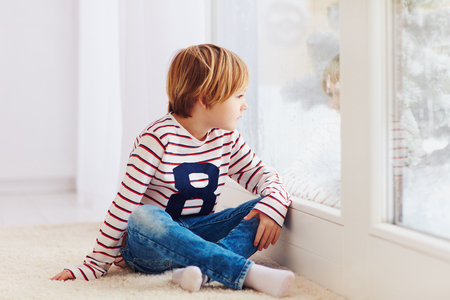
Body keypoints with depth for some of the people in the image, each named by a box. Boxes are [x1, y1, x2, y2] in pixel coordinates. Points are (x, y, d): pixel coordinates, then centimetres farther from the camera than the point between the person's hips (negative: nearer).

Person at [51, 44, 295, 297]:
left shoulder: (227, 139, 3)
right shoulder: (159, 138, -16)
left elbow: (261, 174, 9)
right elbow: (126, 202, -16)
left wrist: (274, 204, -16)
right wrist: (97, 263, -15)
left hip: (197, 234, 6)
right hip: (145, 248, -5)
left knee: (261, 210, -15)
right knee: (143, 218, -40)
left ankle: (204, 269, -41)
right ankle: (248, 272, -48)